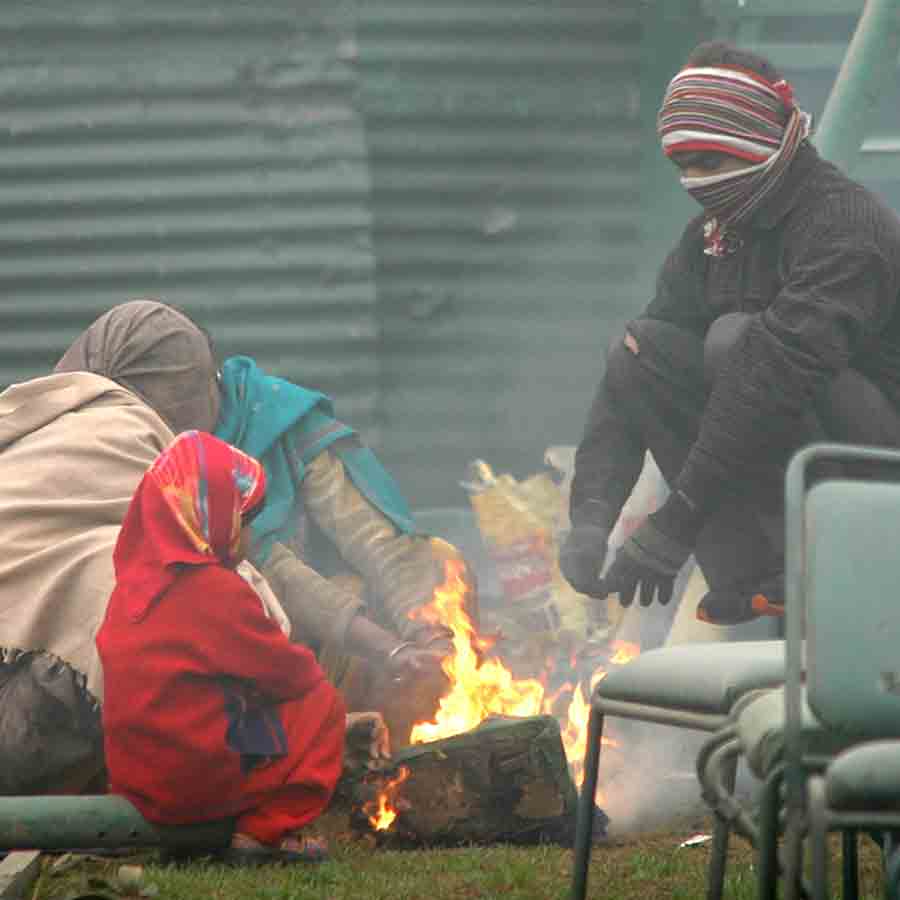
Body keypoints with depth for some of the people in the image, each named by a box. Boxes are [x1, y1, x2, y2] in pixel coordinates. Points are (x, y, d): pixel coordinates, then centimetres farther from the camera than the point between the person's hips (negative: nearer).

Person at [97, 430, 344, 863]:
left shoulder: (133, 582, 10)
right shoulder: (218, 591, -15)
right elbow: (287, 673, -8)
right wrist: (310, 670, 15)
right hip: (197, 775, -9)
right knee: (320, 702, 1)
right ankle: (265, 831, -3)